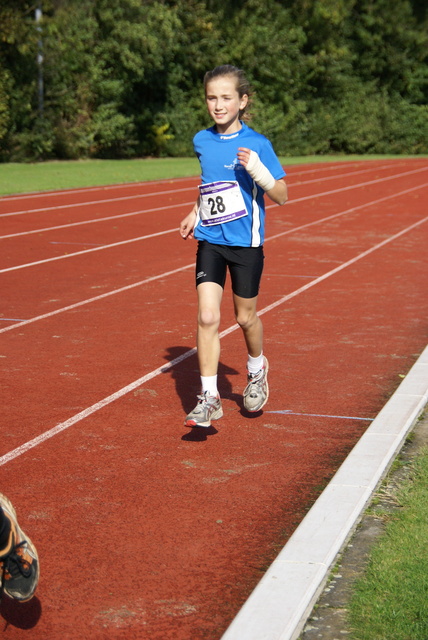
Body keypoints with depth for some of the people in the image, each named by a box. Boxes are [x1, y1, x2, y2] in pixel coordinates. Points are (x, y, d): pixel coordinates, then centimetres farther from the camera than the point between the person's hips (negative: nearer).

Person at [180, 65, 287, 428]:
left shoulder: (257, 144, -10)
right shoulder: (202, 141, 5)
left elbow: (282, 196, -9)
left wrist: (257, 170, -24)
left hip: (246, 243, -3)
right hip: (210, 242, 3)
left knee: (245, 316, 11)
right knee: (207, 317, -9)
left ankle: (257, 369, 41)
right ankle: (209, 398, -3)